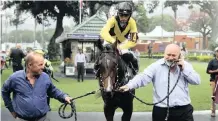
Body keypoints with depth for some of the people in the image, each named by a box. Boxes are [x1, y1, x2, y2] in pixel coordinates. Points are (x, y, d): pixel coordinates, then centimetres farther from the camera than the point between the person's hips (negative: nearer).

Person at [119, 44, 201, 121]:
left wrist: (184, 69, -9)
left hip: (184, 109, 2)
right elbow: (143, 77, -16)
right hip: (161, 110, -2)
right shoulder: (156, 66, -4)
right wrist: (129, 86, -32)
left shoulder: (186, 65, 6)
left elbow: (197, 81, 1)